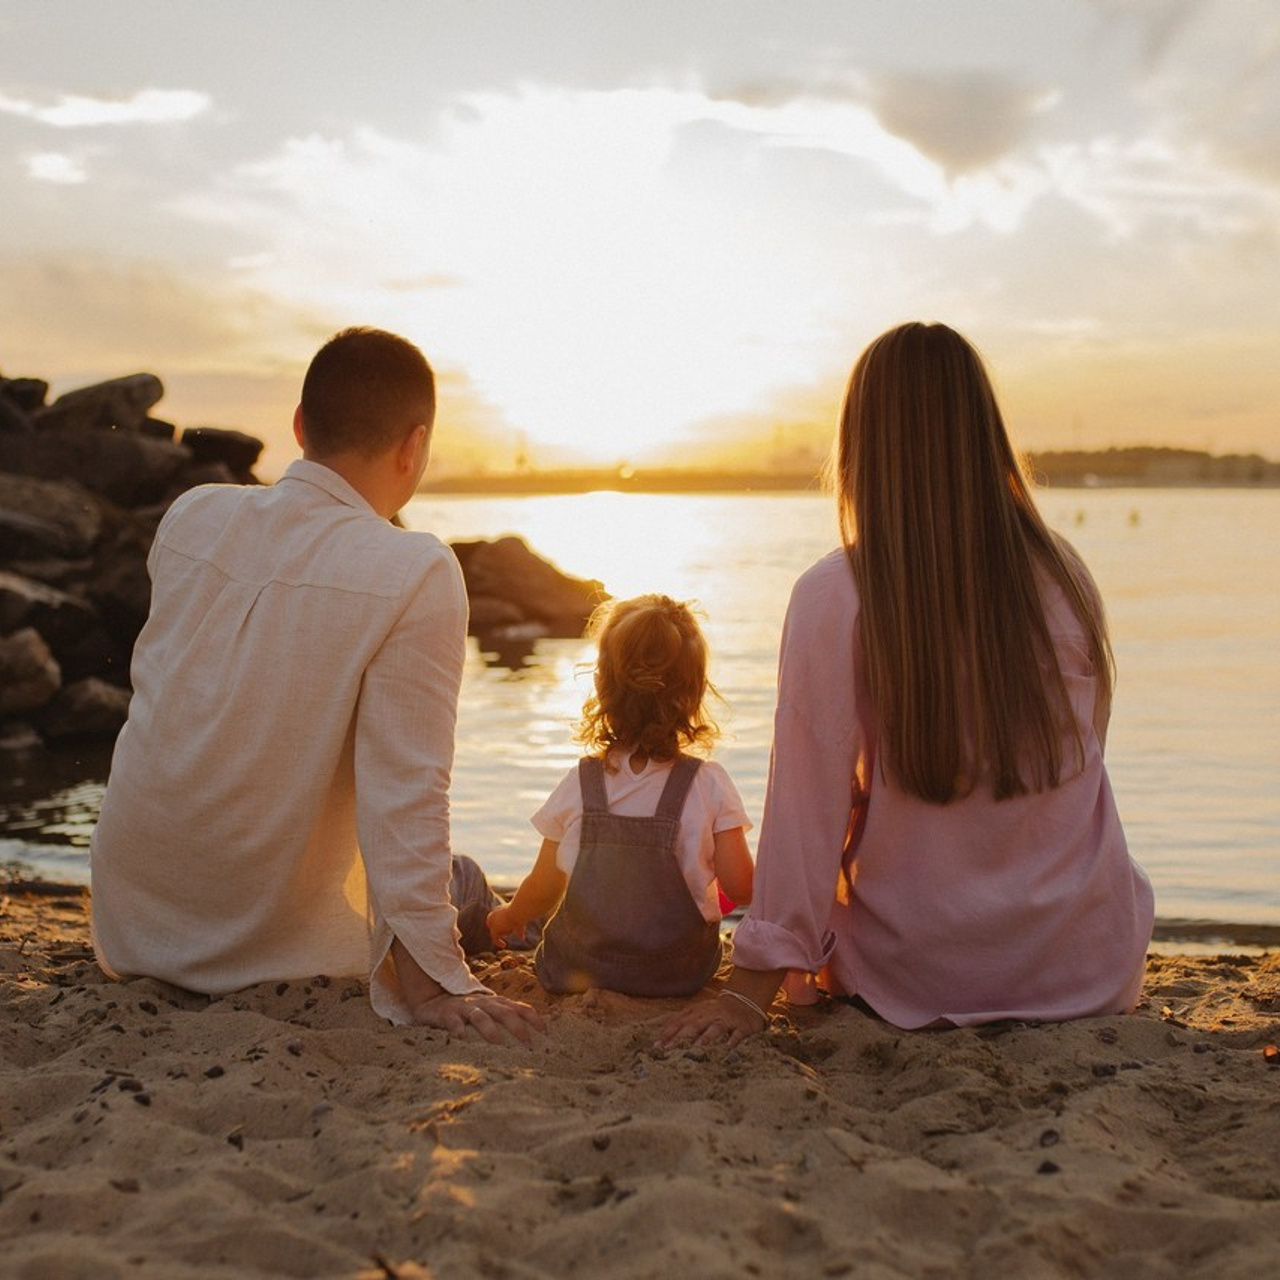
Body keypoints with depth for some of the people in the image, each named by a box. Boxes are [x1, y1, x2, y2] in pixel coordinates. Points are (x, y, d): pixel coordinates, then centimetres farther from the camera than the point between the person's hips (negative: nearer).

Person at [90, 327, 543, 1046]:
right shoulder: (417, 574, -21)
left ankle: (160, 978, 21)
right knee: (459, 881, 19)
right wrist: (432, 984, -16)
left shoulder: (191, 515, -4)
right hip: (272, 936, -6)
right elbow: (406, 788, -22)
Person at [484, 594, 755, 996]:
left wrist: (508, 917, 25)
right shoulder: (709, 784, -12)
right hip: (681, 973, 1)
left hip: (582, 967, -1)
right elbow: (740, 888, -9)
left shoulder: (579, 783, -7)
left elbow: (544, 889, 3)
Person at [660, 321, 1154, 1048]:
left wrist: (753, 991, -6)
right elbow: (1078, 762, 7)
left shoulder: (835, 597, -16)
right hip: (1093, 970, 3)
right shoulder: (1065, 577, -5)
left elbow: (807, 810, -15)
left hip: (918, 981, -2)